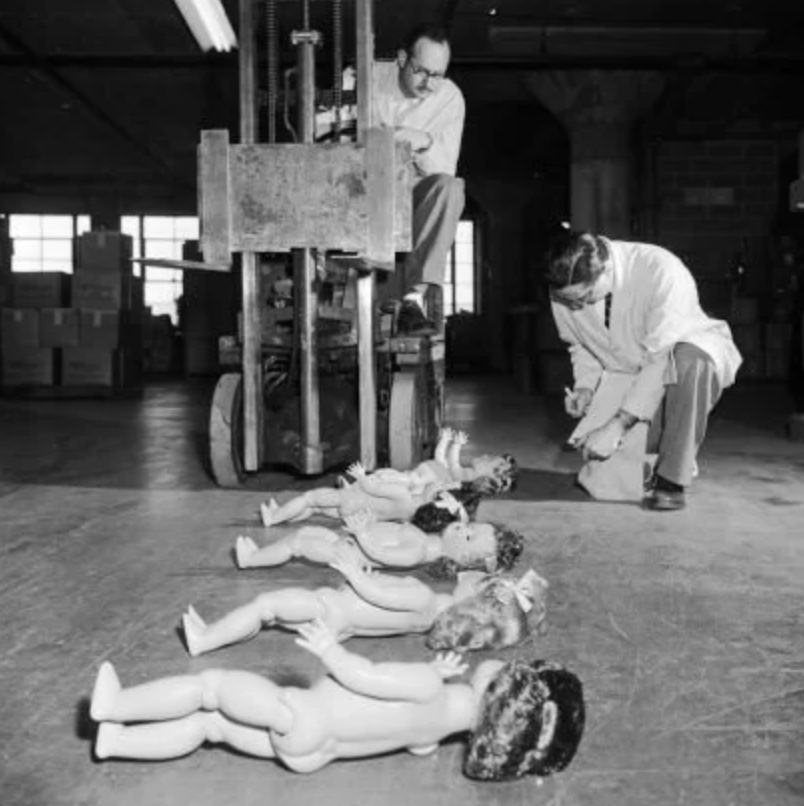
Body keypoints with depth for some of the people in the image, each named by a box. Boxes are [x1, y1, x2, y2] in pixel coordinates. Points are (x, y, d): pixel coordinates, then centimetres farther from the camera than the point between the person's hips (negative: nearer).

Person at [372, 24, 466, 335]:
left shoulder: (450, 97, -6)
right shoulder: (369, 78, -8)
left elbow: (444, 171, -10)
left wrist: (426, 142, -32)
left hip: (414, 192, 1)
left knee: (450, 188, -32)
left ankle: (414, 297, -37)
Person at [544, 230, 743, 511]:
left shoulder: (660, 270, -32)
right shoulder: (565, 288, -15)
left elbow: (662, 359, -31)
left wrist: (619, 426, -32)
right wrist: (585, 387, -15)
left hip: (696, 352, -4)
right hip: (626, 373, 4)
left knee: (691, 360, -42)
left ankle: (672, 479, -26)